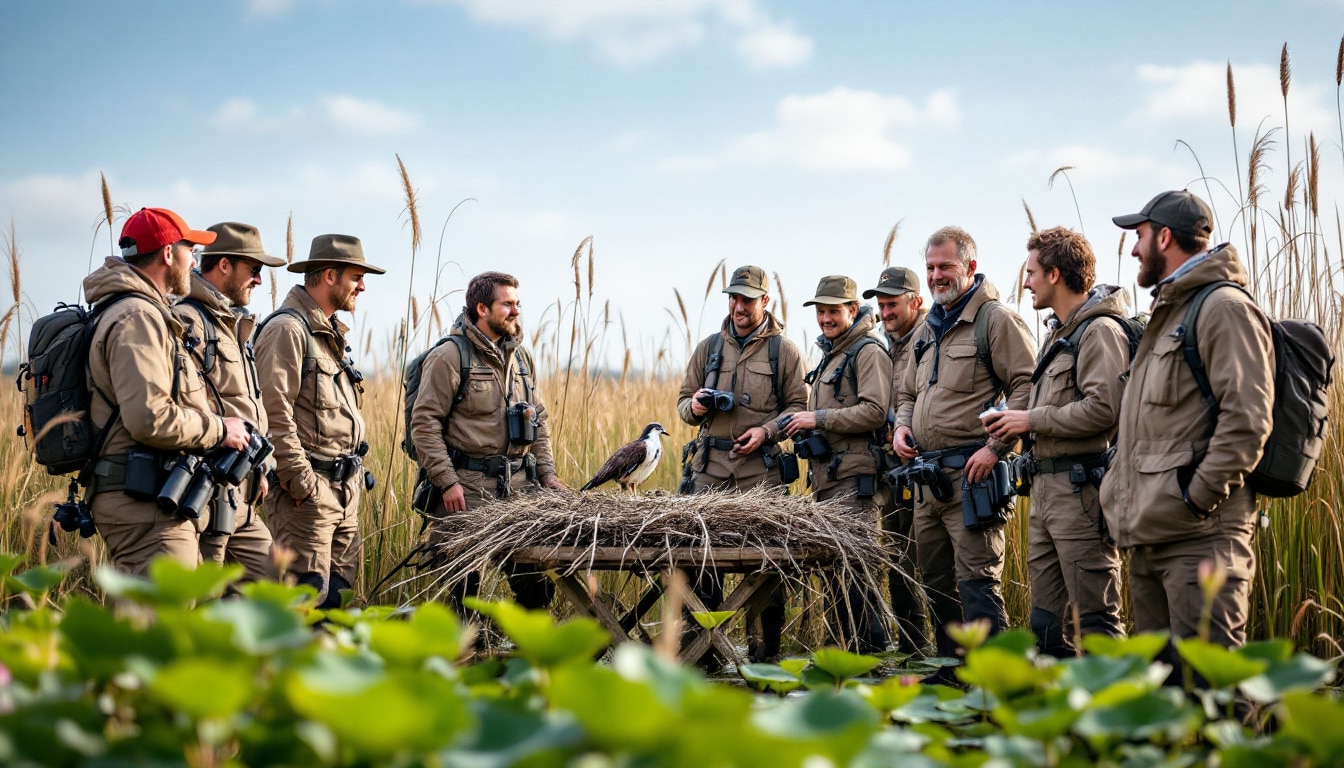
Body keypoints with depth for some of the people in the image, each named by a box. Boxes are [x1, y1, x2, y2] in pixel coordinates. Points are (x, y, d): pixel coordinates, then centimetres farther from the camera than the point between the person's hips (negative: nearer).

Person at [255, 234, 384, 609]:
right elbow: (275, 413, -19)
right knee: (307, 600, -10)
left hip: (345, 490, 10)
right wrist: (299, 480, -19)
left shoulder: (331, 332, 20)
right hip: (309, 491, -10)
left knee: (339, 594, 10)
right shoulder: (287, 329, -12)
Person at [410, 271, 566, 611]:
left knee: (537, 575, 4)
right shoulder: (449, 357, -6)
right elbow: (424, 423, -10)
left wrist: (547, 472, 12)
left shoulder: (522, 357, 16)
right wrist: (447, 481, -16)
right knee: (463, 584, -2)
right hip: (468, 486, -6)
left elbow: (539, 419, 23)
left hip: (520, 484, 6)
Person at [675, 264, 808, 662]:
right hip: (711, 464, 3)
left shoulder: (784, 351, 6)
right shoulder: (709, 347, 15)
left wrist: (767, 430, -11)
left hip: (762, 468, -3)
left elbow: (798, 407, 4)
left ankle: (766, 645, 5)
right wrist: (695, 407, -4)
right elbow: (683, 400, 19)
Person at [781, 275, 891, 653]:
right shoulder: (830, 355, 24)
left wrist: (818, 418, -15)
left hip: (855, 479, -10)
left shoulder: (868, 352, -6)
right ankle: (854, 650, 15)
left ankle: (869, 648, -7)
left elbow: (874, 412, -18)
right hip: (827, 479, 10)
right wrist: (803, 422, 16)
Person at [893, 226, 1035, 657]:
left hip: (971, 474, -9)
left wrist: (995, 447, -19)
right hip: (927, 475, 9)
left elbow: (1027, 388, -13)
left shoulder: (996, 320, -5)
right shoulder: (929, 329, 20)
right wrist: (902, 427, 8)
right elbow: (908, 393, 30)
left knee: (977, 582, -13)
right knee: (936, 585, 14)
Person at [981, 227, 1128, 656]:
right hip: (1046, 488, 10)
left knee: (1094, 616, -8)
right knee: (1047, 620, 12)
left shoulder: (1100, 330, -11)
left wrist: (1032, 419, -14)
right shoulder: (1059, 332, 21)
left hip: (1081, 488, -10)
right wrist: (1015, 424, 7)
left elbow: (1103, 408, -22)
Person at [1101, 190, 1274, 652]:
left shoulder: (1224, 307, -8)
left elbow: (1246, 420, -19)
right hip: (1149, 535, 10)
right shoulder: (1167, 314, 23)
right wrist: (1120, 493, 18)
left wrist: (1194, 500, -19)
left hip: (1198, 536, -10)